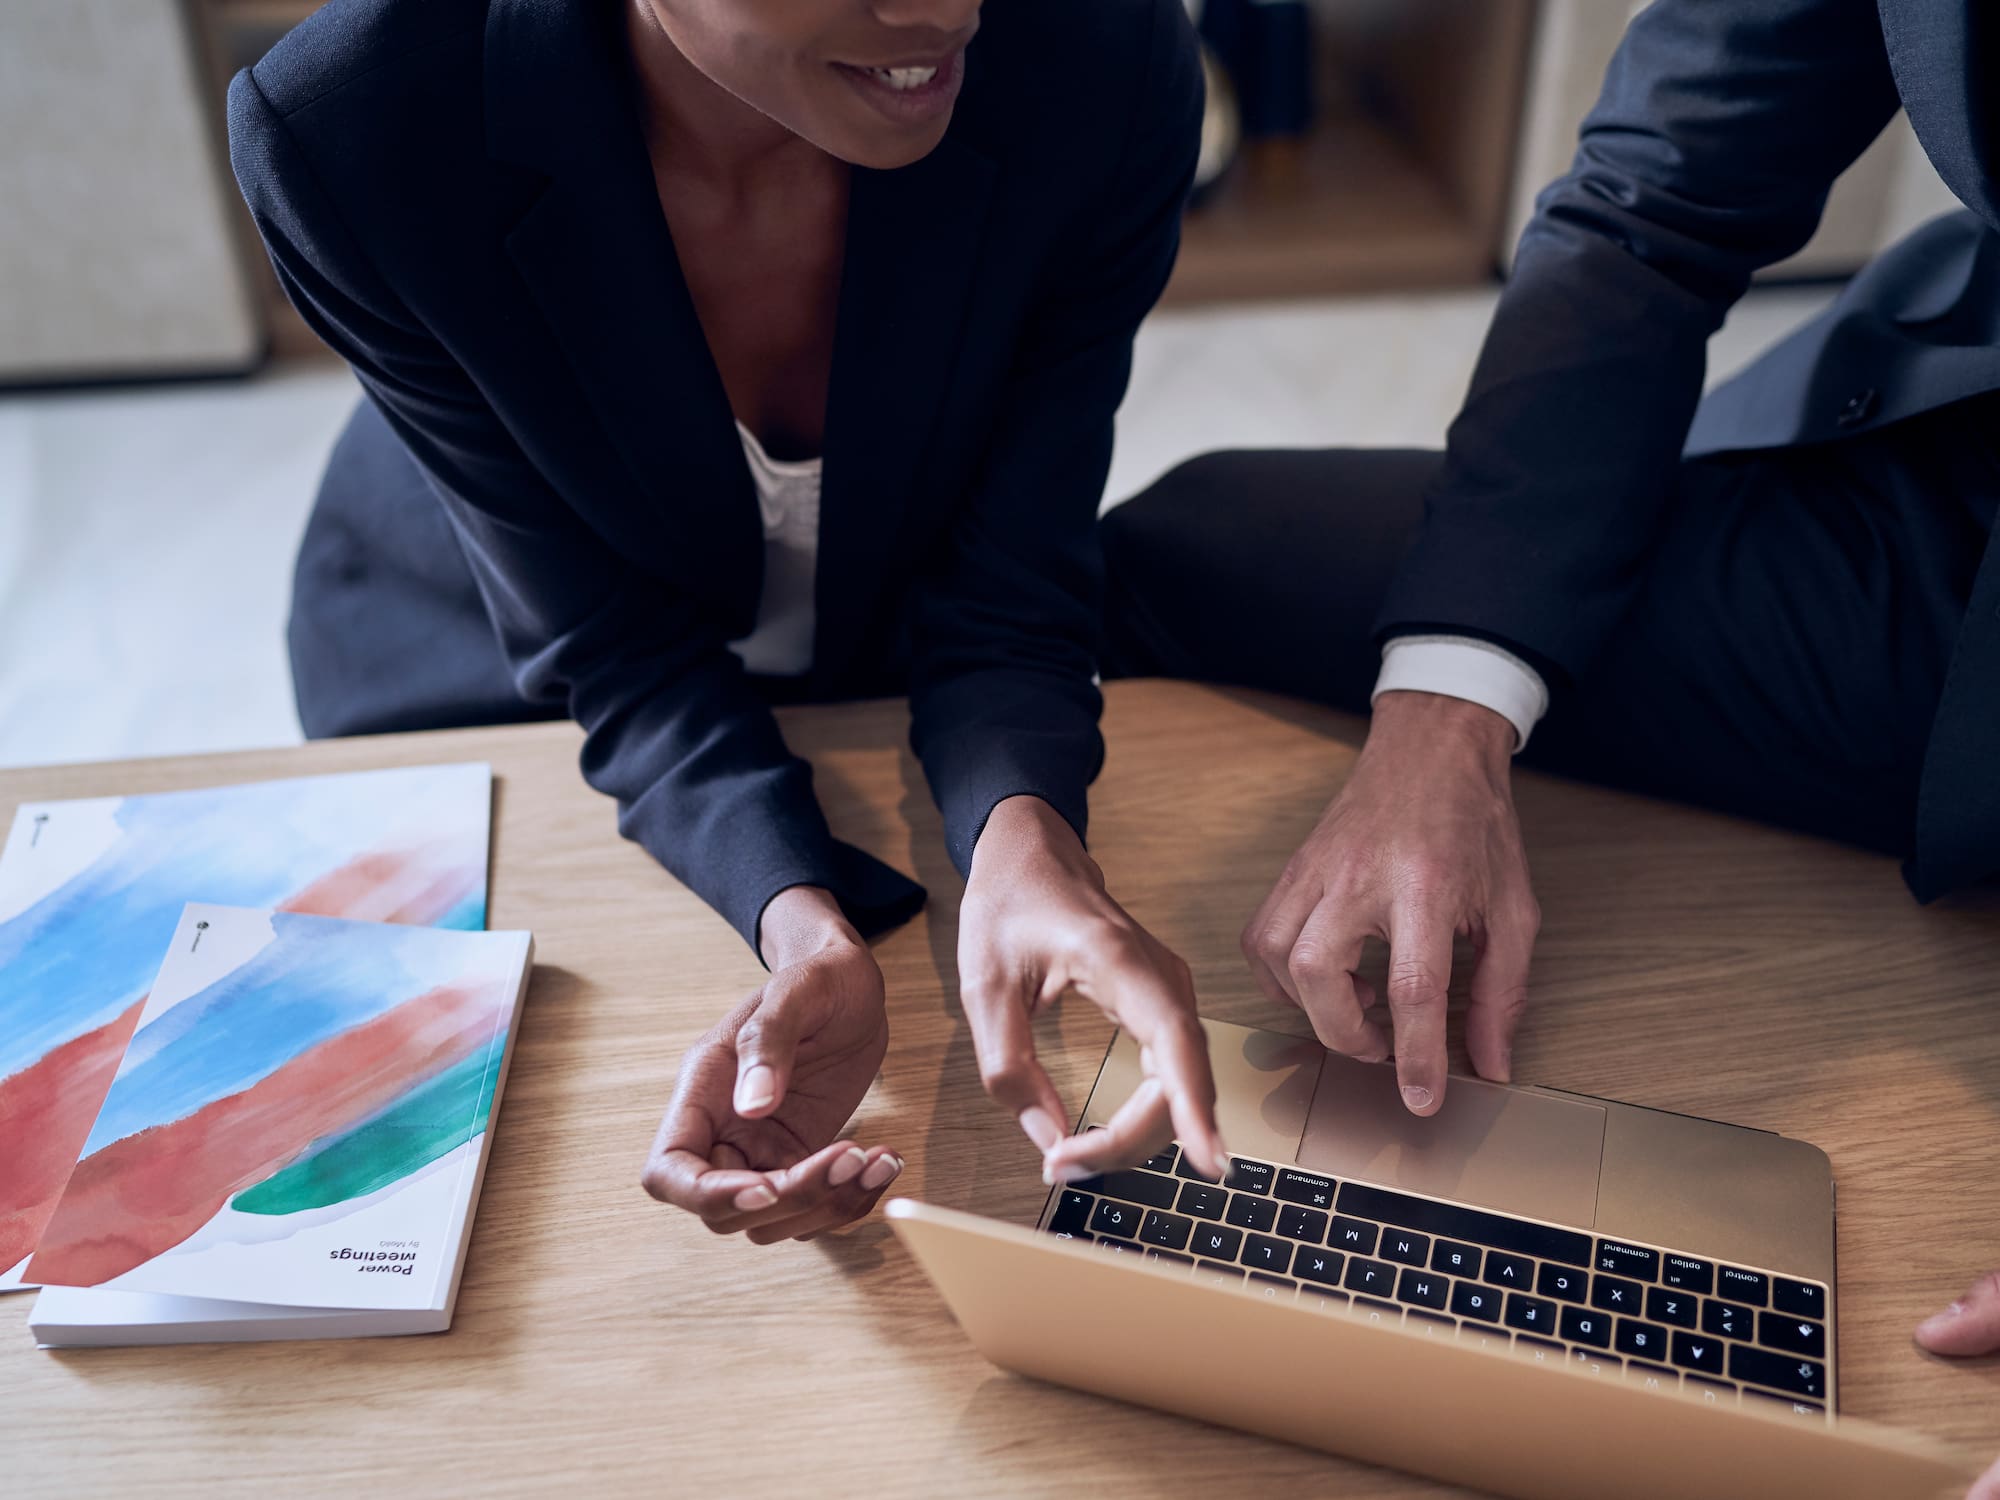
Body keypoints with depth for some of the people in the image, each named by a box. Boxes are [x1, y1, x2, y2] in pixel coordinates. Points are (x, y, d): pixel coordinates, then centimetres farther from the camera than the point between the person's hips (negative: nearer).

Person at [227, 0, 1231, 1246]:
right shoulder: (353, 132, -34)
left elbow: (1006, 601, -23)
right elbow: (617, 653, -25)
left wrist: (1024, 836, -44)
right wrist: (804, 929, -42)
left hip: (890, 675, 2)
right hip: (486, 686, -1)